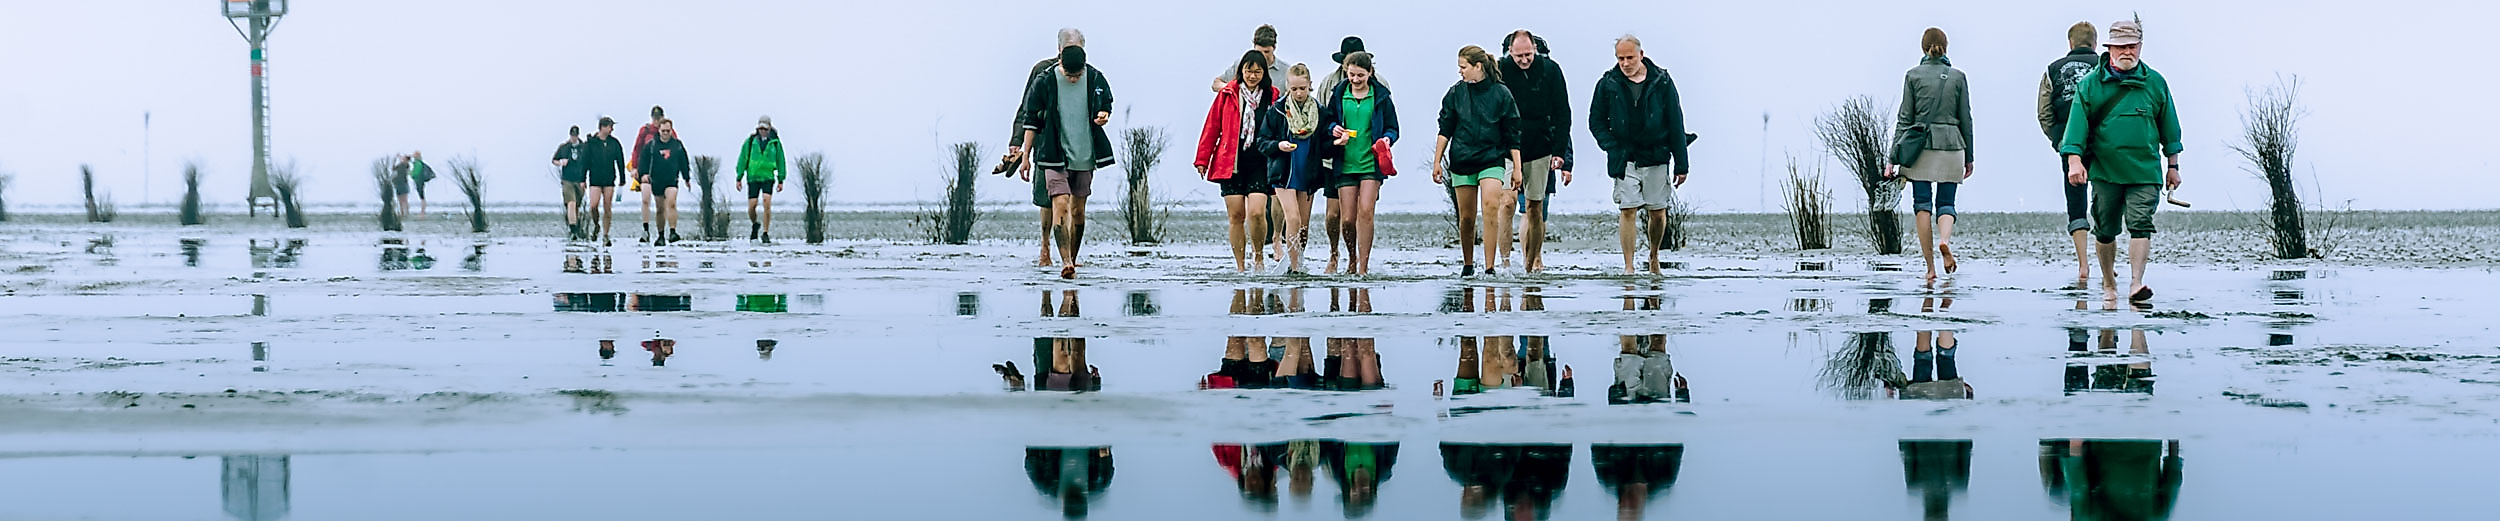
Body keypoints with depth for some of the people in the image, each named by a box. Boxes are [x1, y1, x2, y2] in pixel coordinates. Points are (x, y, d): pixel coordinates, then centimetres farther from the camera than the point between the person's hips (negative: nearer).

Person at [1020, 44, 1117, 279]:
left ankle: (1072, 259, 23)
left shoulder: (1096, 79, -1)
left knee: (1078, 211, 10)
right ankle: (1065, 261, -23)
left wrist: (1103, 115, -11)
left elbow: (1106, 104, 14)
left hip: (1085, 156, 3)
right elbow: (1031, 120, 1)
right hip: (1055, 156, -3)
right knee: (1061, 206, -16)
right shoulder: (1044, 82, -7)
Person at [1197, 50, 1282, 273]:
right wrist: (1202, 159, 6)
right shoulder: (1228, 94, 4)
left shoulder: (1272, 97, 4)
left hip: (1259, 164, -1)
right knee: (1236, 216, 2)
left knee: (1257, 213, -14)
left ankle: (1258, 254, 10)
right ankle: (1240, 266, 11)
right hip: (1231, 163, 1)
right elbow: (1212, 127, 7)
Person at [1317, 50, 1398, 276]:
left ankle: (1363, 265, -9)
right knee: (1348, 218, 0)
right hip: (1345, 163, 2)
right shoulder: (1338, 94, 8)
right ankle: (1352, 259, 26)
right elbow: (1327, 120, 19)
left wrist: (1387, 139, -12)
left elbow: (1393, 128, 9)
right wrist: (1334, 129, -3)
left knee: (1365, 211, -15)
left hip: (1371, 163, -2)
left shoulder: (1380, 96, 4)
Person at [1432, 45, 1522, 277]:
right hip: (1462, 160, 2)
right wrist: (1437, 162, 5)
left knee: (1491, 206, -21)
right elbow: (1445, 130, 9)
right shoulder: (1456, 93, 4)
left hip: (1492, 159, -2)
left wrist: (1516, 168, 2)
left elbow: (1512, 135, 2)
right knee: (1466, 217, 5)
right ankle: (1467, 265, 24)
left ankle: (1490, 267, -20)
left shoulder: (1500, 94, -1)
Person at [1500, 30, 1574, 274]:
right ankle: (1505, 259, -10)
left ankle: (1534, 263, 10)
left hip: (1539, 149, 1)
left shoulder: (1550, 70, -1)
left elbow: (1562, 114, 2)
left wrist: (1559, 152, -3)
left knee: (1535, 206, 3)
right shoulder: (1500, 71, -4)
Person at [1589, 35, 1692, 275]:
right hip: (1624, 159, -1)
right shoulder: (1608, 84, 0)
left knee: (1658, 212, 4)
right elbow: (1596, 120, 9)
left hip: (1656, 158, 1)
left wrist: (1681, 164, 0)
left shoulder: (1661, 82, 0)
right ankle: (1628, 266, -5)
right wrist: (1612, 148, -6)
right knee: (1628, 210, -8)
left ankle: (1654, 256, 28)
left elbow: (1675, 124, 3)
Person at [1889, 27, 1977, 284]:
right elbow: (1965, 119, 7)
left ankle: (1930, 267, -3)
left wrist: (1894, 158, 2)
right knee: (1946, 202, 8)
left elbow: (1904, 118, 0)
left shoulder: (1913, 75, 1)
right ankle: (1945, 238, -25)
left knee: (1922, 204, 3)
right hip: (1950, 146, 1)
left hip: (1919, 145, -1)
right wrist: (1969, 156, 14)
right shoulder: (1958, 77, 4)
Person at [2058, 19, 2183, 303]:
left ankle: (2136, 284, -18)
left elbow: (2168, 127, 13)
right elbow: (2077, 124, -3)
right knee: (2105, 231, 8)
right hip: (2104, 171, 0)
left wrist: (2173, 165, 14)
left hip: (2145, 172, 0)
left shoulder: (2155, 83, 6)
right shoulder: (2090, 84, 1)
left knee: (2140, 225, -13)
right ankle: (2108, 283, 25)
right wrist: (2074, 160, -16)